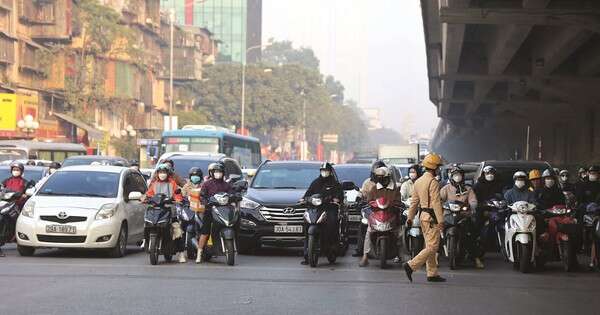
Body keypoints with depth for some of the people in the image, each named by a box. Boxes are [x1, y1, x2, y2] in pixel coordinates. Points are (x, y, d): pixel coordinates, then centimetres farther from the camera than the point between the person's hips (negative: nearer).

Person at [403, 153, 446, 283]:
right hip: (432, 217, -10)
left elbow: (414, 201, 16)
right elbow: (436, 203, -20)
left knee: (430, 246, 13)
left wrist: (410, 217, 20)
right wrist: (441, 221, -21)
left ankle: (432, 273, 15)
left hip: (423, 215, 10)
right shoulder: (433, 182, -15)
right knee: (432, 246, -9)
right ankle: (411, 265, -16)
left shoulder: (418, 181, 12)